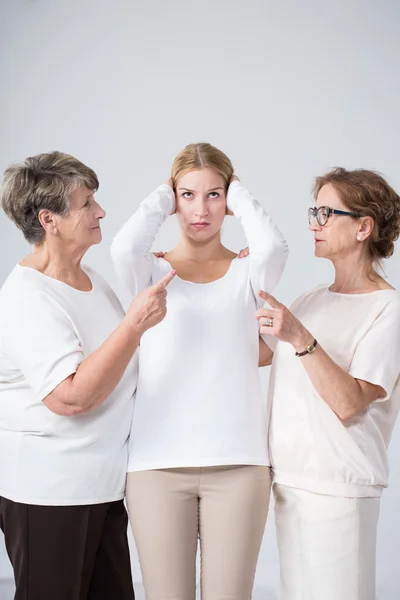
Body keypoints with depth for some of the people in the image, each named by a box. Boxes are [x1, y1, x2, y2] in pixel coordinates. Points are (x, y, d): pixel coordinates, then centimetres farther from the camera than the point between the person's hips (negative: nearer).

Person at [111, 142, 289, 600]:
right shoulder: (152, 273, 7)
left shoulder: (248, 273, 8)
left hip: (237, 460, 0)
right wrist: (163, 196, 2)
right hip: (158, 460, 0)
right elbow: (124, 247, -15)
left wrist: (236, 192, 3)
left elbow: (273, 245, -15)